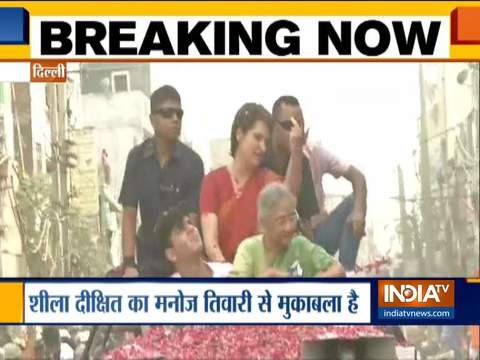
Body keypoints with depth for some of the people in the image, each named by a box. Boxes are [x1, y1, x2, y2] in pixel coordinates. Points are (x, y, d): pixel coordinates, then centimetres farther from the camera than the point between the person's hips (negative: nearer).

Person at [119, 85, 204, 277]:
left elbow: (191, 220, -13)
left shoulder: (192, 162, -11)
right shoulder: (137, 158, -4)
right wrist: (129, 263, -15)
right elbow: (129, 215, -4)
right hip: (149, 259, 2)